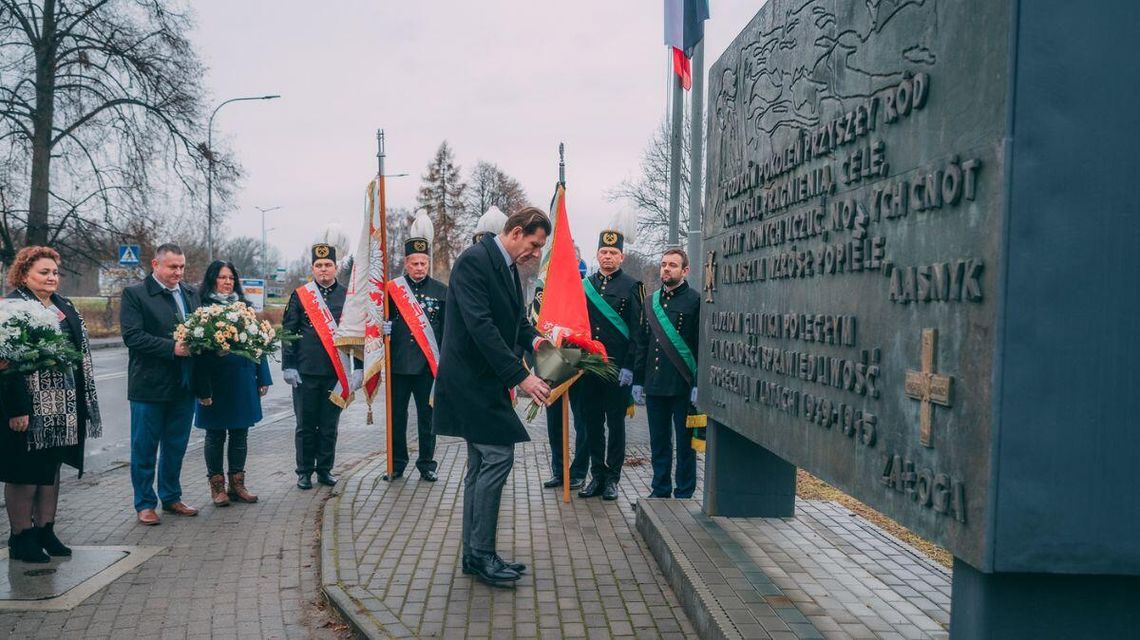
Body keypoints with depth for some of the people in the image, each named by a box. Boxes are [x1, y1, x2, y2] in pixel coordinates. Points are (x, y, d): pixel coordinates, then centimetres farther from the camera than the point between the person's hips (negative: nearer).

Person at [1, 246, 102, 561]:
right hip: (29, 406, -7)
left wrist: (84, 403, 14)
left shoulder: (65, 307, 13)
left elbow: (81, 354, 17)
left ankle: (45, 530, 24)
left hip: (63, 406, 7)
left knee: (52, 466, 14)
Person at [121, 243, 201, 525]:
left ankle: (171, 497, 28)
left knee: (176, 446, 15)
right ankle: (145, 504, 17)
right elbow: (132, 336, -15)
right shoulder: (134, 294, -6)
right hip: (149, 385, -5)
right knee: (144, 449, 5)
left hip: (184, 385, 5)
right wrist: (172, 348, -21)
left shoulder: (191, 293, 12)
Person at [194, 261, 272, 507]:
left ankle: (237, 484, 19)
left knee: (240, 433, 9)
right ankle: (217, 486, 15)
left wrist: (263, 378, 6)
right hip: (216, 381, -4)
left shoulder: (244, 306, 10)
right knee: (215, 433, 5)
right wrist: (203, 388, -16)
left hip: (243, 380, 4)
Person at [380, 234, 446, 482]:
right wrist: (383, 328, -10)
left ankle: (427, 464, 19)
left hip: (428, 365, -1)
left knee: (427, 416, 6)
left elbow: (448, 328, 6)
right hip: (398, 365, 1)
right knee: (396, 415, 7)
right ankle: (396, 464, 20)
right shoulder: (392, 289, 5)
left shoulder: (440, 290, 5)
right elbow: (382, 320, 13)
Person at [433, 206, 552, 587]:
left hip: (486, 382, 10)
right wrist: (520, 375, -26)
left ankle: (475, 555, 20)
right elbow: (480, 325, -25)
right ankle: (482, 555, 0)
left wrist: (533, 339, 0)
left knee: (482, 464, 12)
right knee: (498, 456, -11)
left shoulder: (508, 267, 13)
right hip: (472, 380, -10)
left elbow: (516, 317, 22)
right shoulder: (474, 261, -17)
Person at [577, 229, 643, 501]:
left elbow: (637, 330, -6)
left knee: (616, 422, 5)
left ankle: (612, 478, 13)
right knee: (592, 422, 9)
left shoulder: (632, 286, -1)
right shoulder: (584, 285, 11)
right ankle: (597, 475, 19)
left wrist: (629, 367, -12)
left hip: (618, 368, -4)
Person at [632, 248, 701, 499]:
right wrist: (638, 380, 11)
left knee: (684, 442, 5)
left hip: (683, 386, -5)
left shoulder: (695, 301, -4)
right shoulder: (651, 302, 13)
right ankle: (660, 490, 24)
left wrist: (699, 384, -14)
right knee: (658, 441, 13)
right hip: (654, 385, 5)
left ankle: (684, 495, 16)